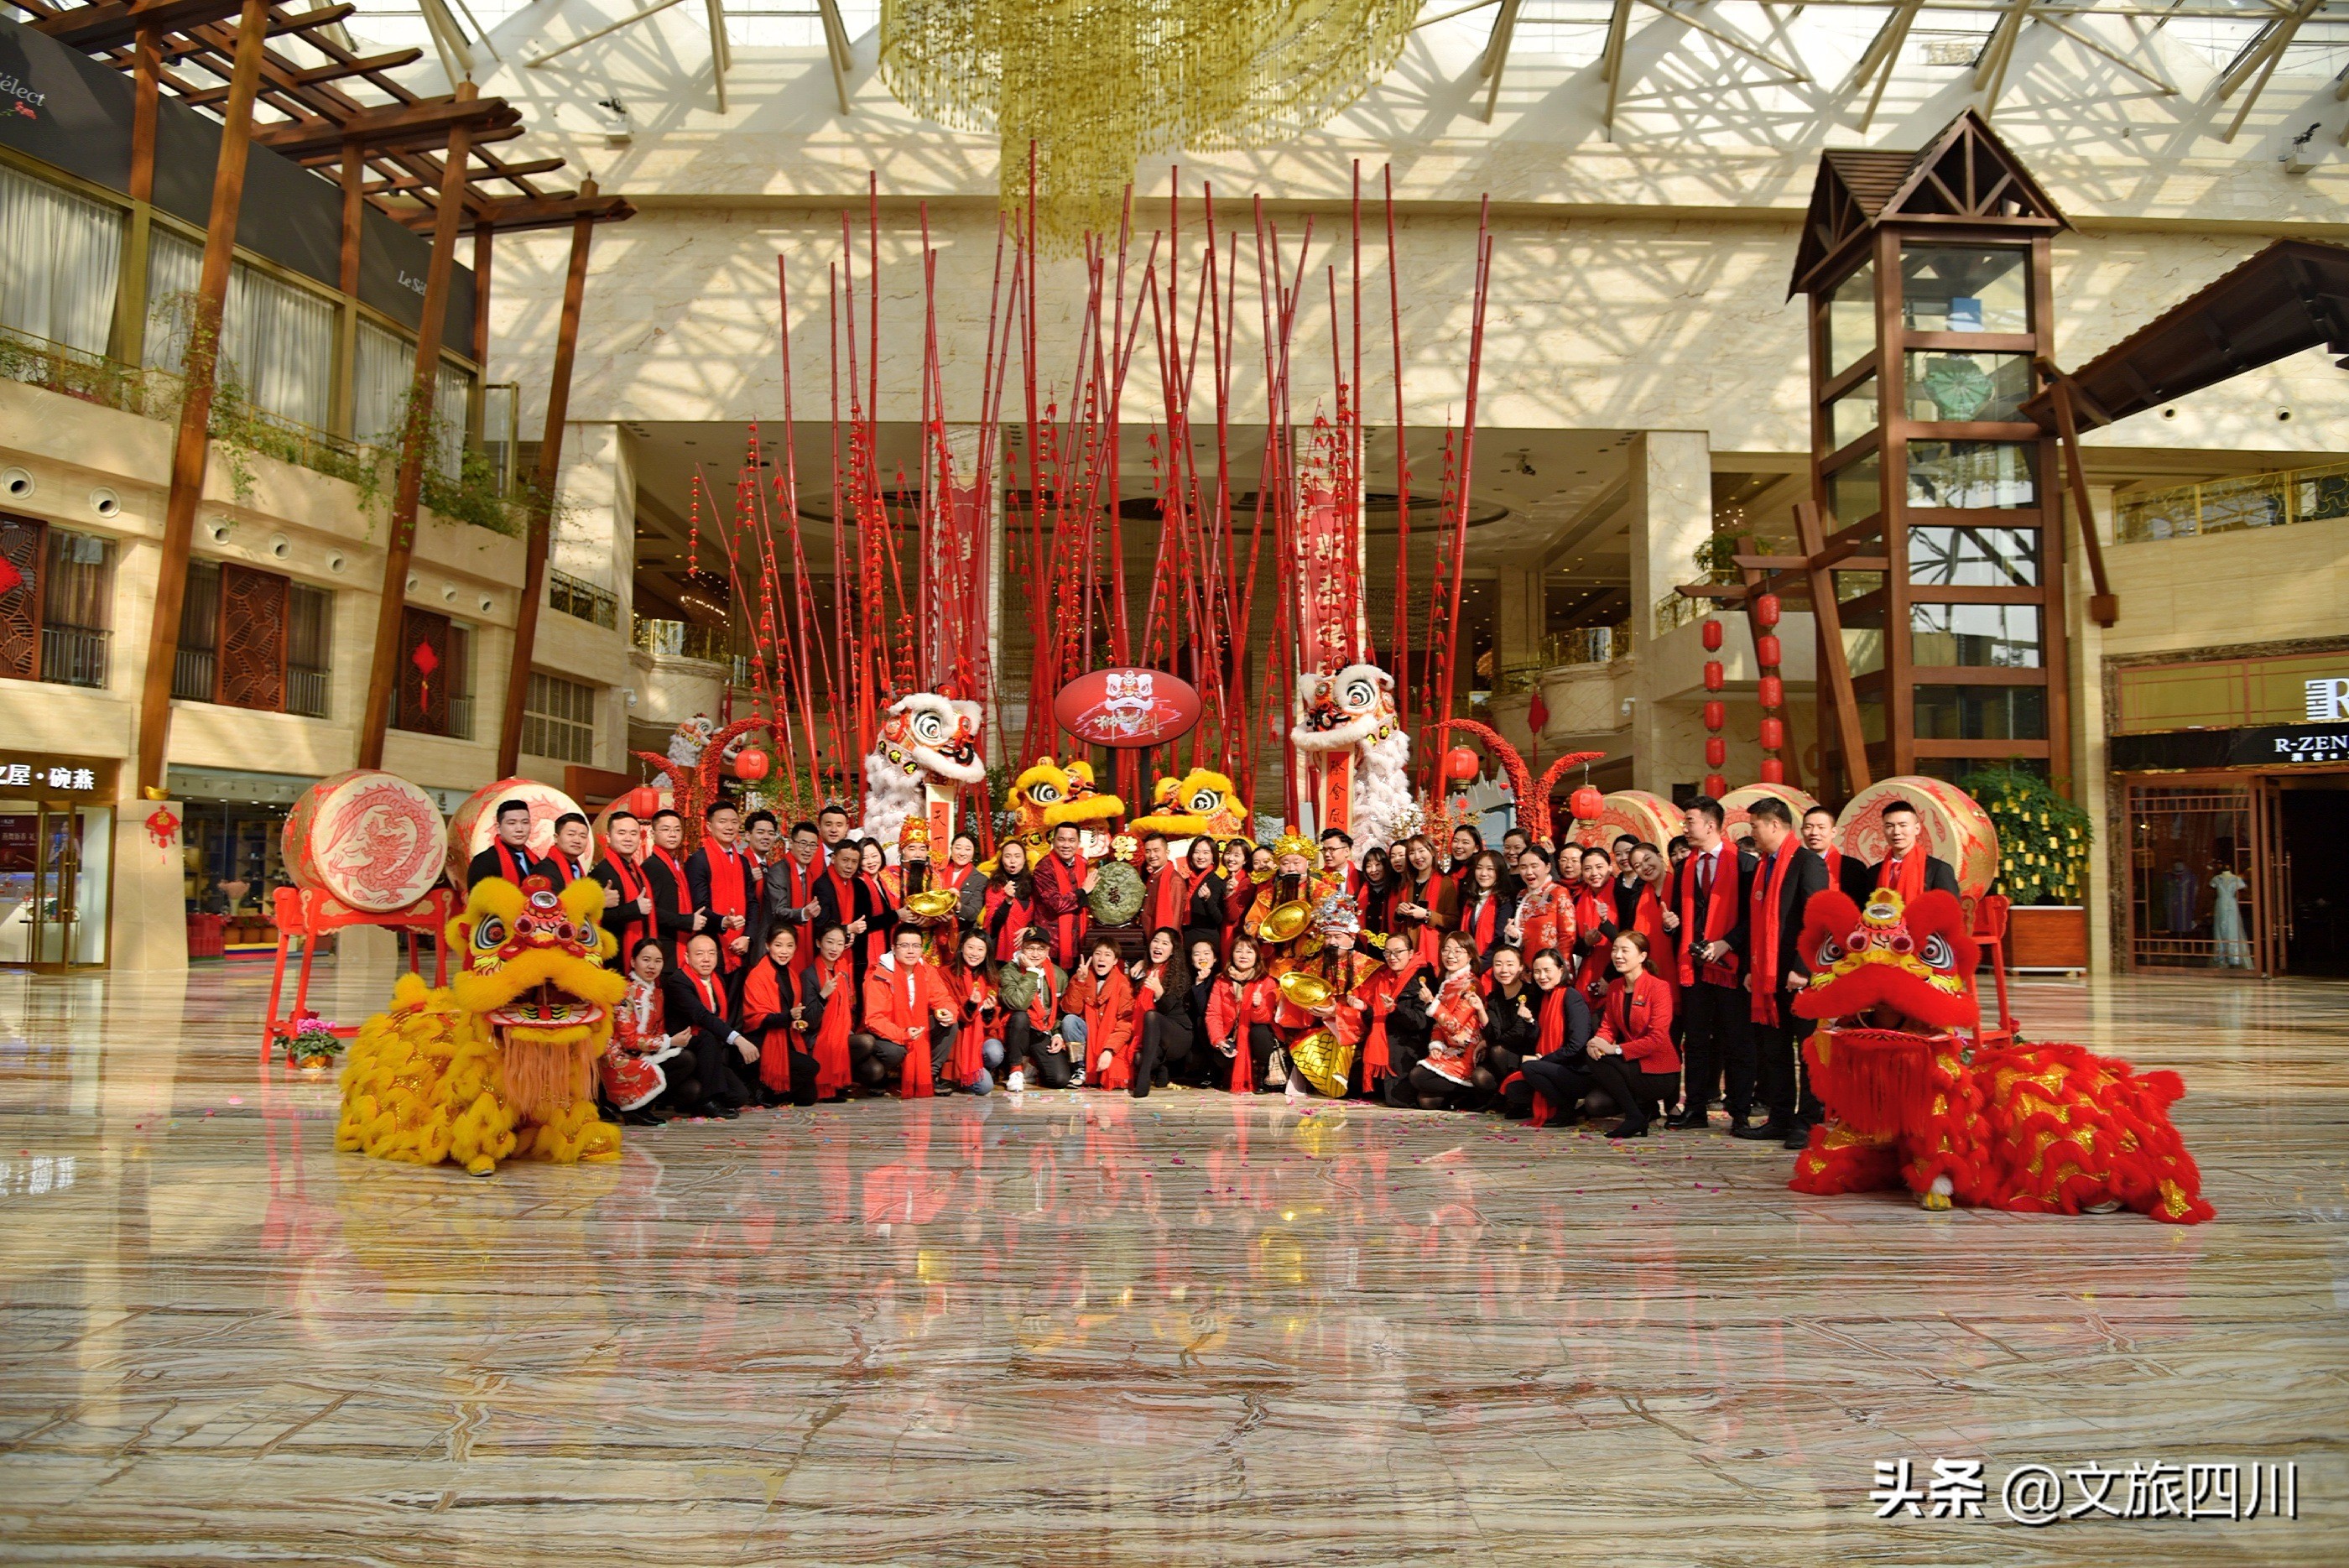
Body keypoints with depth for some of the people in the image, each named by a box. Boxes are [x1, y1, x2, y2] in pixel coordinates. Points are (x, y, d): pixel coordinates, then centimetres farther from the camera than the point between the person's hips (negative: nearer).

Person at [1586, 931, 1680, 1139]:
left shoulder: (1659, 987, -14)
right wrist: (1597, 1042, -18)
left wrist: (1616, 1049, -26)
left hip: (1661, 1074, -7)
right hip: (1633, 1066, 7)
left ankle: (1635, 1118, -12)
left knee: (1600, 1062, -26)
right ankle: (1646, 1106, 10)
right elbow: (1608, 1026, 6)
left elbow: (1657, 1039, -20)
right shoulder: (1614, 987, 9)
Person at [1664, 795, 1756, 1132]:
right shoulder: (1685, 867, 14)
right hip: (1694, 964, 6)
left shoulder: (1742, 862, -5)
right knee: (1697, 1039, 10)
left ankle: (1740, 1112, 8)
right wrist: (1672, 922, -1)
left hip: (1730, 963, -6)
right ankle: (1695, 1109, 15)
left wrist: (1726, 943, -16)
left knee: (1736, 1041, 1)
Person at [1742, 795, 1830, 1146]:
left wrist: (1802, 968, -18)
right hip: (1769, 974, 8)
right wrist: (1751, 968, 13)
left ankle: (1807, 1125, 5)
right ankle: (1780, 1120, 17)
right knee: (1773, 1051, 11)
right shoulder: (1762, 865, 15)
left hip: (1799, 976, -8)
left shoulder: (1807, 862, -10)